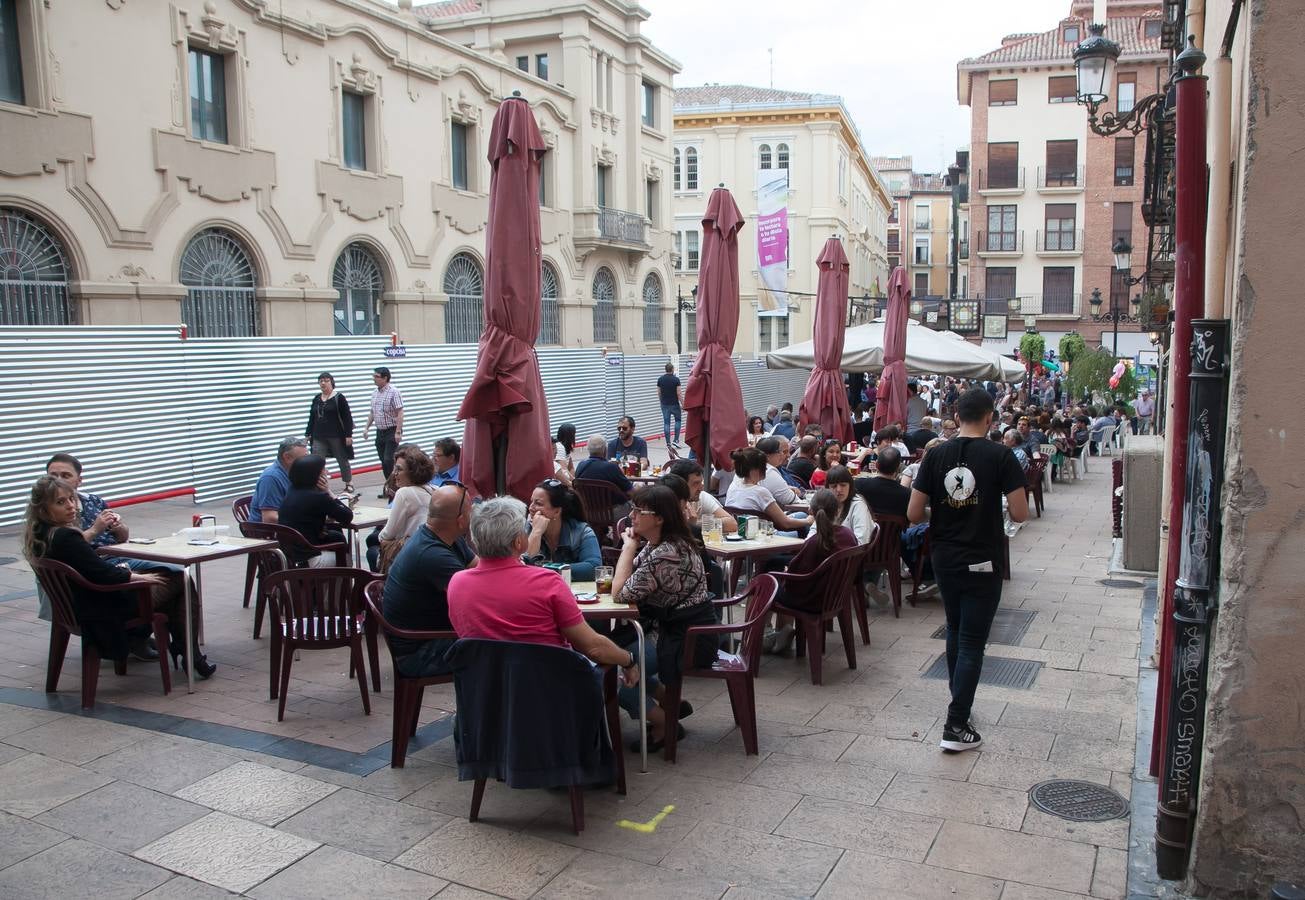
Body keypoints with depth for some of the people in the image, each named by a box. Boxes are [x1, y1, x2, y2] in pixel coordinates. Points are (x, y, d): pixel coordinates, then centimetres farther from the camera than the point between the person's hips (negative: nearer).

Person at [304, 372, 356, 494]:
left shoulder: (339, 398, -5)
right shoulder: (316, 399, 10)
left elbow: (347, 418, -8)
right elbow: (312, 418, 17)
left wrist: (348, 435, -13)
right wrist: (307, 434, 14)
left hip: (337, 436, -4)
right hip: (319, 437, 4)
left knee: (342, 460, 9)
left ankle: (349, 484, 25)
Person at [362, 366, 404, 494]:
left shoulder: (393, 392, -12)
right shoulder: (375, 393, 11)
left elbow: (400, 413, -16)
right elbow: (372, 413, 21)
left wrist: (398, 432, -22)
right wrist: (367, 427, 14)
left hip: (392, 432, -7)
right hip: (380, 432, 7)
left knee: (389, 461, -12)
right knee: (384, 463, 9)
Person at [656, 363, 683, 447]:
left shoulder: (660, 379, 0)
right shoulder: (676, 379, -11)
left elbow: (659, 393, 5)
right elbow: (679, 393, -12)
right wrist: (683, 404, -4)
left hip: (665, 404, 3)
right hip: (674, 404, -3)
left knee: (666, 423, 5)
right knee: (678, 420, 14)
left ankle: (668, 442, 3)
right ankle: (676, 440, 4)